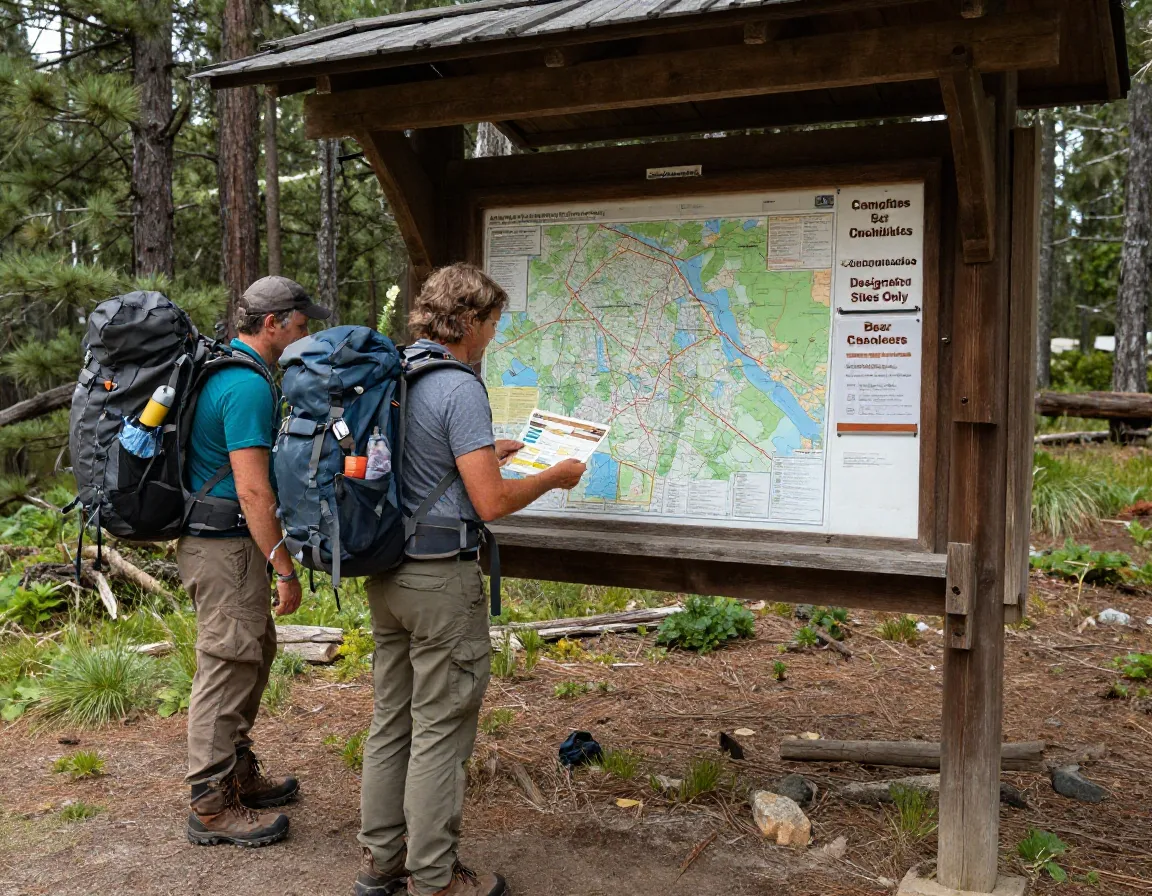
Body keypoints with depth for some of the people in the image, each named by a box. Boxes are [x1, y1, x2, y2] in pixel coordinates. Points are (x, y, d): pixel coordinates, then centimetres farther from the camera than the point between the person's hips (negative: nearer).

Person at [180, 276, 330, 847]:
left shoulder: (223, 371, 13)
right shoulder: (248, 386, -20)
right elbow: (253, 490, -24)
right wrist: (284, 569, -20)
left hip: (217, 540, 11)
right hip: (225, 546, -11)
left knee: (254, 653, 19)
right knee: (229, 666, -2)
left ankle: (238, 774, 32)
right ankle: (212, 806, 9)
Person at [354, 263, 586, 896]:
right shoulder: (459, 389, -17)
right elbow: (491, 503, -19)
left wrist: (485, 453, 24)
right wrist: (556, 477, -4)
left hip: (386, 574, 9)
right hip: (441, 579, -9)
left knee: (391, 721, 16)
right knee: (439, 734, 2)